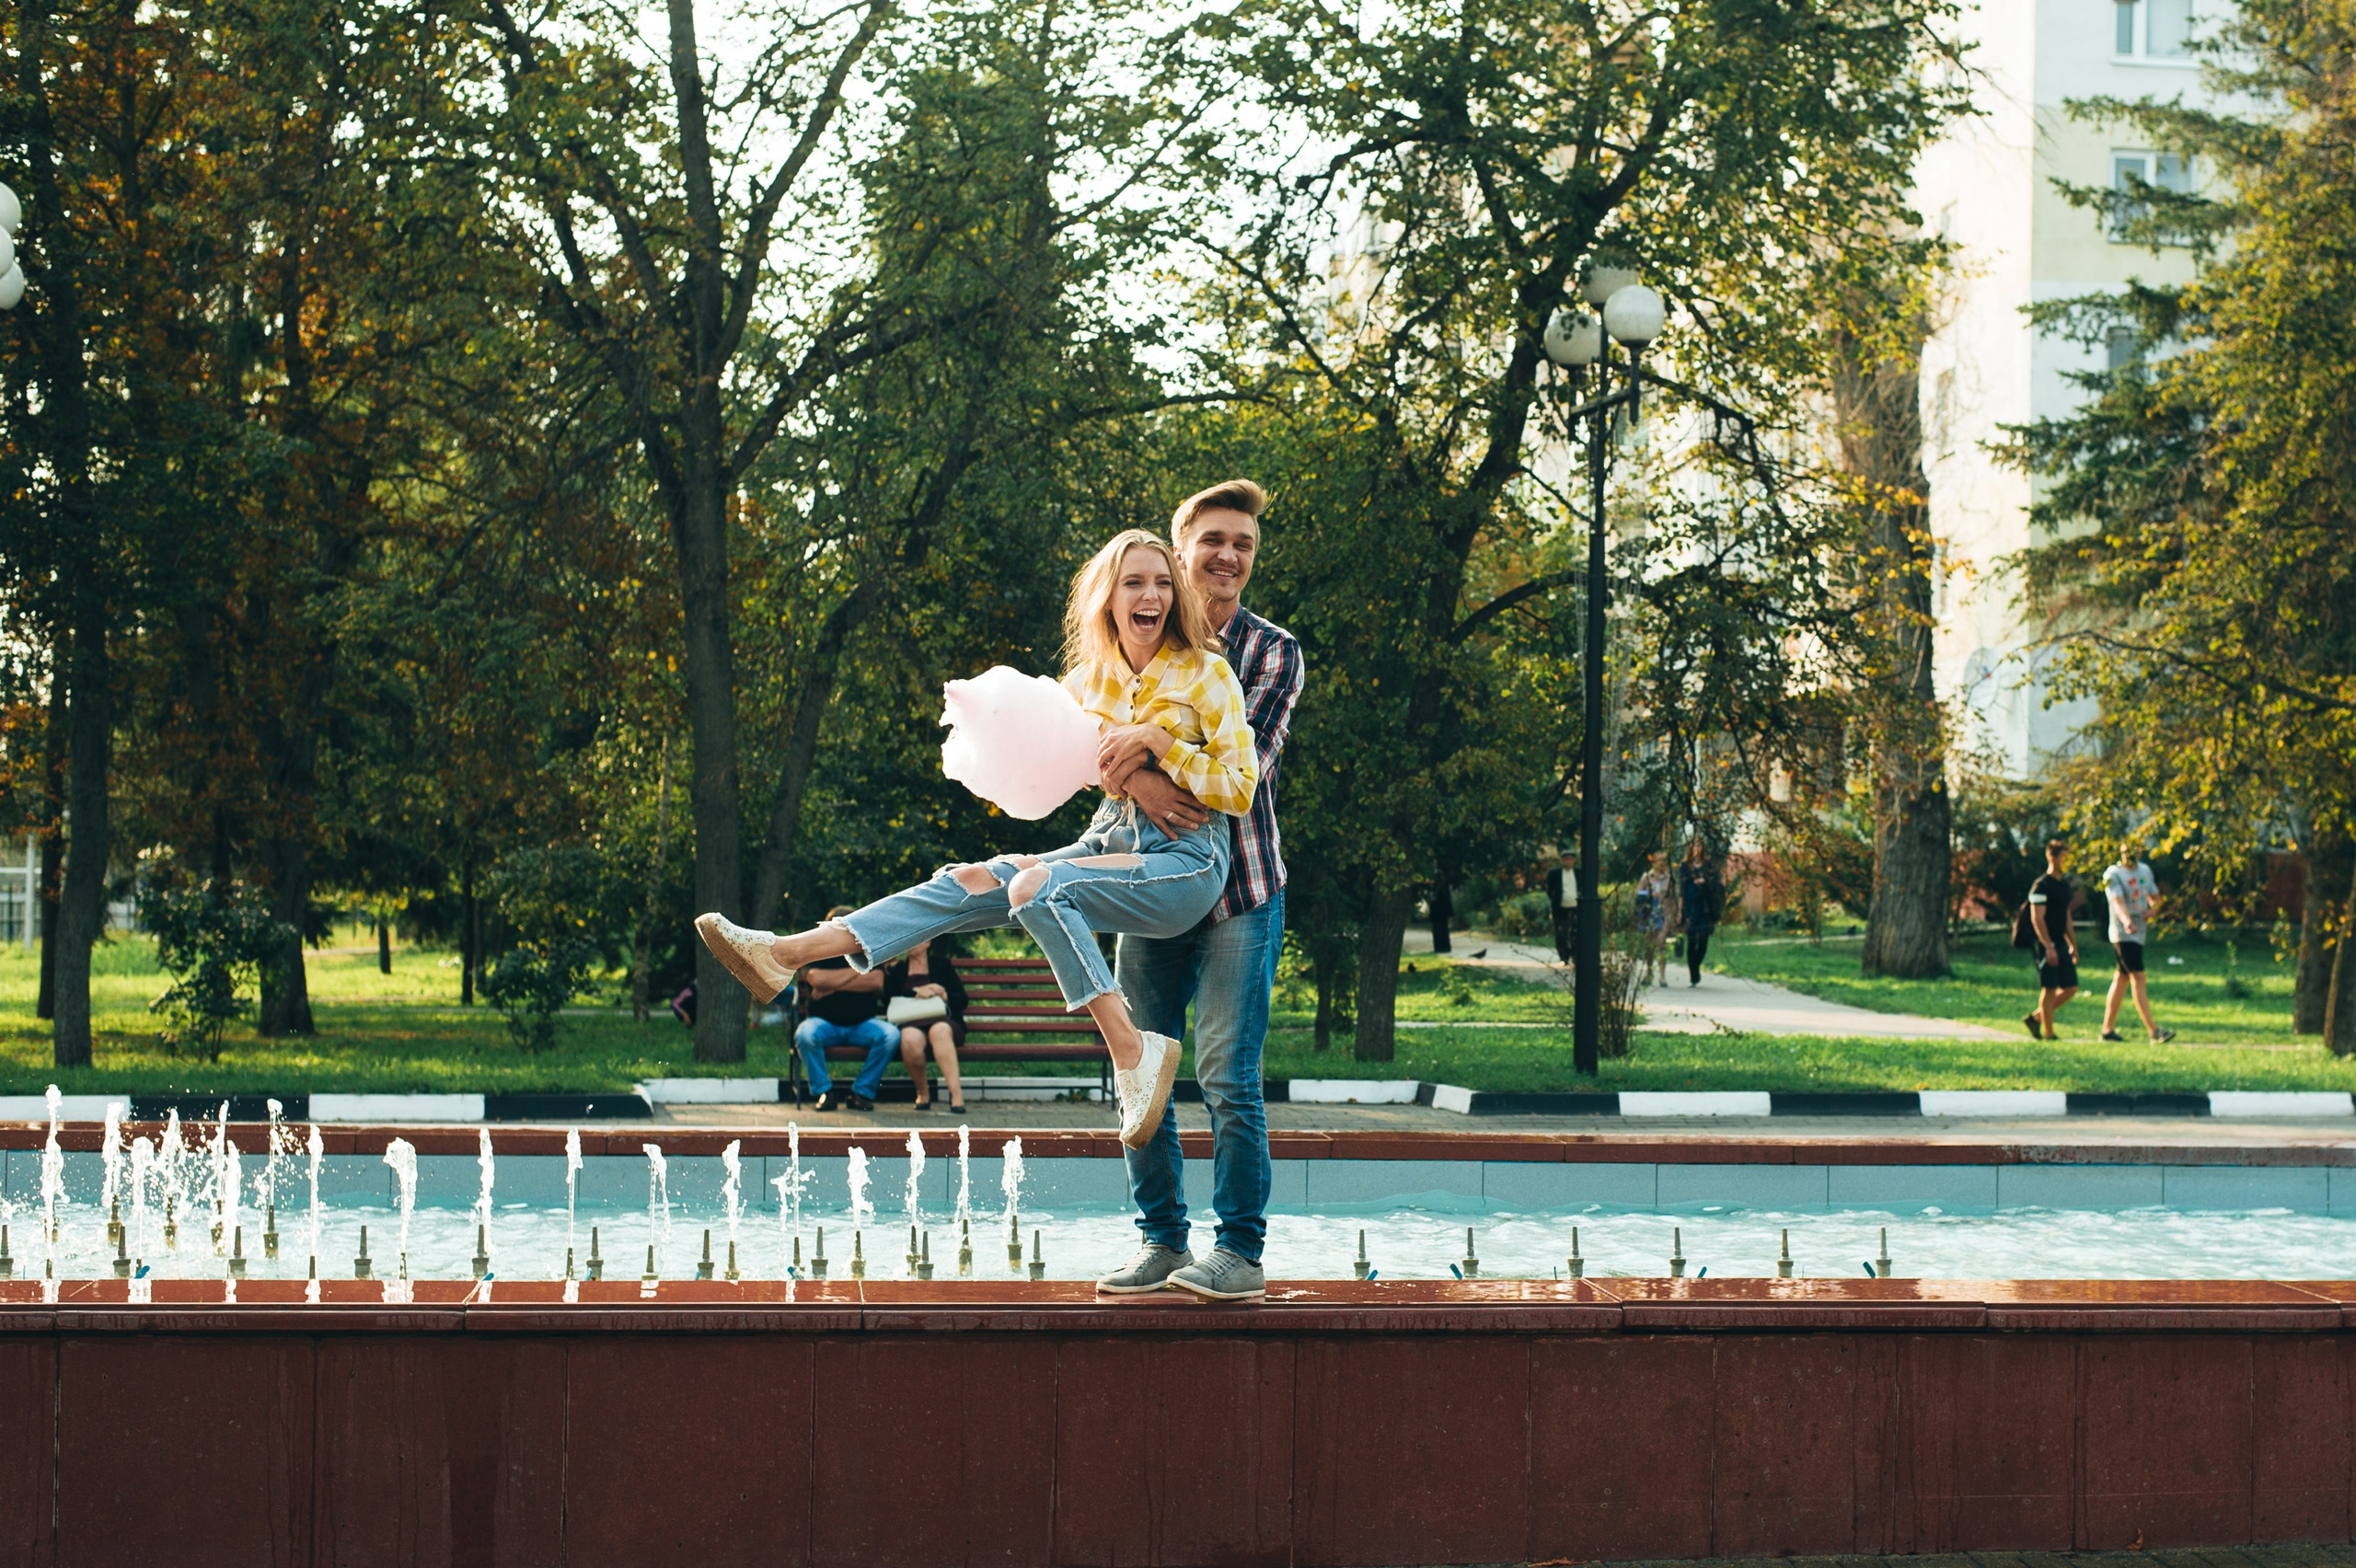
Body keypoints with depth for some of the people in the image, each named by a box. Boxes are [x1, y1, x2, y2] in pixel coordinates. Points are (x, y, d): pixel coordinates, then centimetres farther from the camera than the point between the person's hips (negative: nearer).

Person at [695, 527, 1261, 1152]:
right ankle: (787, 953, -22)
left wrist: (1158, 743, -18)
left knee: (1035, 886, -30)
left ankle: (1132, 1051, -26)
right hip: (1112, 837, 6)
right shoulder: (1092, 675, 10)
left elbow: (1241, 790, -10)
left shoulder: (1207, 673, -6)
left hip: (1187, 860, -6)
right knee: (972, 884, -14)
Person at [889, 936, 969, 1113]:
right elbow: (889, 999, 4)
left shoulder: (942, 965, 21)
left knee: (939, 1030, -40)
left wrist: (942, 995, -8)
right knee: (910, 1039, -38)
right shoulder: (897, 971, 24)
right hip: (911, 1024, 1)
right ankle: (923, 1092, -18)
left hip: (943, 1021, -1)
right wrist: (918, 993, -9)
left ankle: (956, 1095, -47)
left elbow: (962, 1000, 11)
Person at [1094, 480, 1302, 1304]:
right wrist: (1138, 780, -26)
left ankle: (1241, 1252, 0)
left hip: (1239, 887, -3)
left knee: (1228, 1076, -8)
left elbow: (1245, 758, -12)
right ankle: (1161, 1243, 16)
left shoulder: (1273, 652, 0)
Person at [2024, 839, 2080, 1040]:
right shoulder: (2041, 886, -11)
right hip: (2045, 944, -9)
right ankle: (2048, 1033, 0)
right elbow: (2037, 919, -17)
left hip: (2061, 944, 9)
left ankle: (2035, 1018, 17)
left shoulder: (2064, 884, 16)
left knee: (2071, 988, 6)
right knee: (2049, 989, -6)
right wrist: (2049, 947, -21)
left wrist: (2073, 946, 21)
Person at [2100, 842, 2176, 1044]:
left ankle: (2108, 1029, 14)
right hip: (2123, 934, -8)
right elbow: (2118, 901, -24)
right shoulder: (2113, 874, -10)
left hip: (2139, 933, 8)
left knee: (2121, 979, 10)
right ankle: (2153, 1031, -18)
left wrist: (2152, 909, 1)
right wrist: (2126, 921, -43)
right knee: (2138, 977, -13)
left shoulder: (2145, 870, 14)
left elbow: (2154, 896, 25)